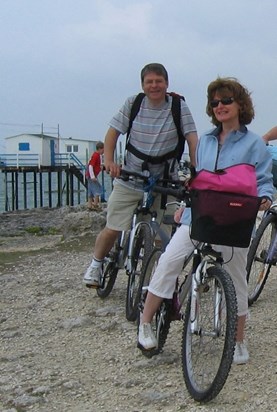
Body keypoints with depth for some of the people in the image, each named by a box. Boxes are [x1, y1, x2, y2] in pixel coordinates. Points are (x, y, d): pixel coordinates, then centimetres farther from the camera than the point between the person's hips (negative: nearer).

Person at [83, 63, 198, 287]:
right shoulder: (133, 103, -2)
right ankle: (96, 263, 26)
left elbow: (192, 138, -9)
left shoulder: (178, 106, -5)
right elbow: (113, 132, 1)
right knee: (113, 229, 0)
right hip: (129, 179, 1)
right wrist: (109, 160, -14)